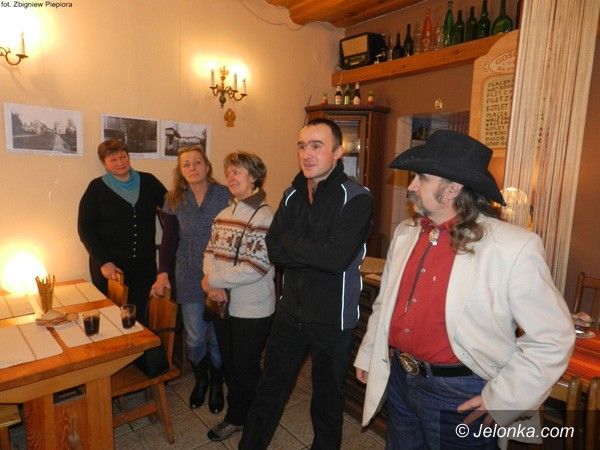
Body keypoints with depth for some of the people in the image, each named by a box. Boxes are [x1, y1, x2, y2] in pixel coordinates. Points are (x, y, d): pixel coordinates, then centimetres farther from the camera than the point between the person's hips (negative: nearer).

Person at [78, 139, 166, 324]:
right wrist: (103, 261, -10)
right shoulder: (97, 188, 0)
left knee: (139, 316, 11)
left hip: (144, 266, 2)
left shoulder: (148, 182, 5)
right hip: (109, 268, -1)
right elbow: (85, 228, -2)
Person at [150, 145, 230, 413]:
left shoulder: (224, 195, -6)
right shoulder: (174, 200, 2)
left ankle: (216, 385, 35)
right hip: (189, 279, 2)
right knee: (194, 336, 9)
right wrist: (163, 273, -10)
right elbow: (169, 240, 3)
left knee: (217, 335, 9)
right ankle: (200, 380, 37)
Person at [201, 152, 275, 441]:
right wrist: (214, 285, -12)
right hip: (224, 305, 7)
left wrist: (213, 280, -16)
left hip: (252, 310, -6)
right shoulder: (224, 214, 6)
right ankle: (235, 416, 44)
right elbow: (210, 252, 7)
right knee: (229, 364, 21)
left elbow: (256, 267, -24)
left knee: (246, 369, 11)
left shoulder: (264, 216, -18)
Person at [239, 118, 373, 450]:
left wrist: (290, 242, -16)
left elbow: (338, 257, -27)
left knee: (327, 400, 19)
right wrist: (316, 253, -19)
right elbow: (273, 250, -5)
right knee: (270, 390, 20)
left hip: (332, 319, -4)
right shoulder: (292, 194, 3)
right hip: (291, 311, 5)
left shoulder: (356, 198, -15)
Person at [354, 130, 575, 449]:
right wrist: (367, 355, 15)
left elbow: (552, 338, -12)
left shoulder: (513, 247, -19)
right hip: (398, 380, 6)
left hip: (461, 397, -5)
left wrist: (503, 400, -12)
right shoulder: (405, 234, -1)